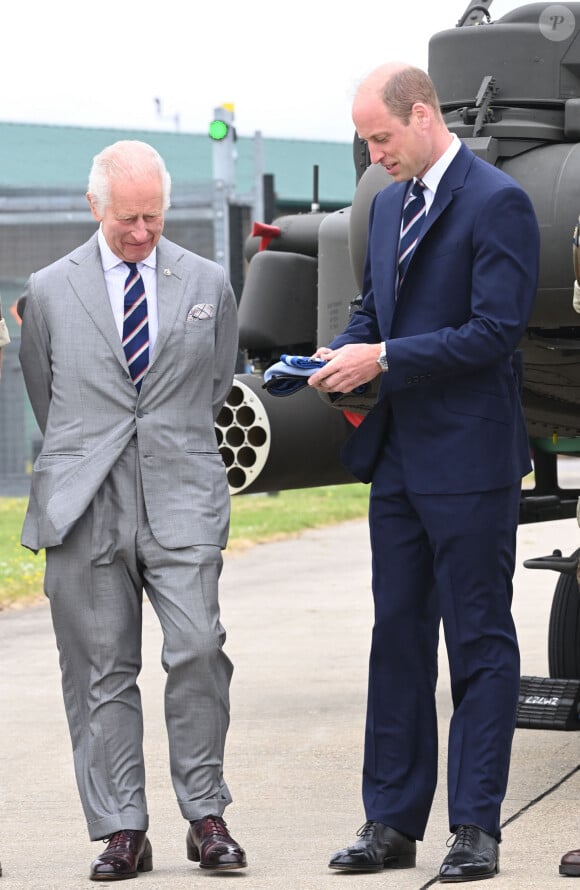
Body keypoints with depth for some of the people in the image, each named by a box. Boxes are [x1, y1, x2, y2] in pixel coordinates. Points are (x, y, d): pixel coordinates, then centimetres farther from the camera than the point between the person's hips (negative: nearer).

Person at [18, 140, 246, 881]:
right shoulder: (49, 291, 8)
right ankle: (121, 832, 7)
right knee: (100, 669, 1)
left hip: (181, 500, 0)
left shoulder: (208, 284, 10)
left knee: (197, 648, -15)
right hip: (85, 510, 1)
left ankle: (205, 816, -2)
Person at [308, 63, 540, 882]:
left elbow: (496, 330, -18)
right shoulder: (388, 205, 14)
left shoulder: (497, 202, -12)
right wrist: (339, 354, 1)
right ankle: (392, 823, 17)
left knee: (480, 643, -1)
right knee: (397, 639, 11)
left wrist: (383, 358, -19)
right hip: (398, 459, 8)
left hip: (470, 461, -8)